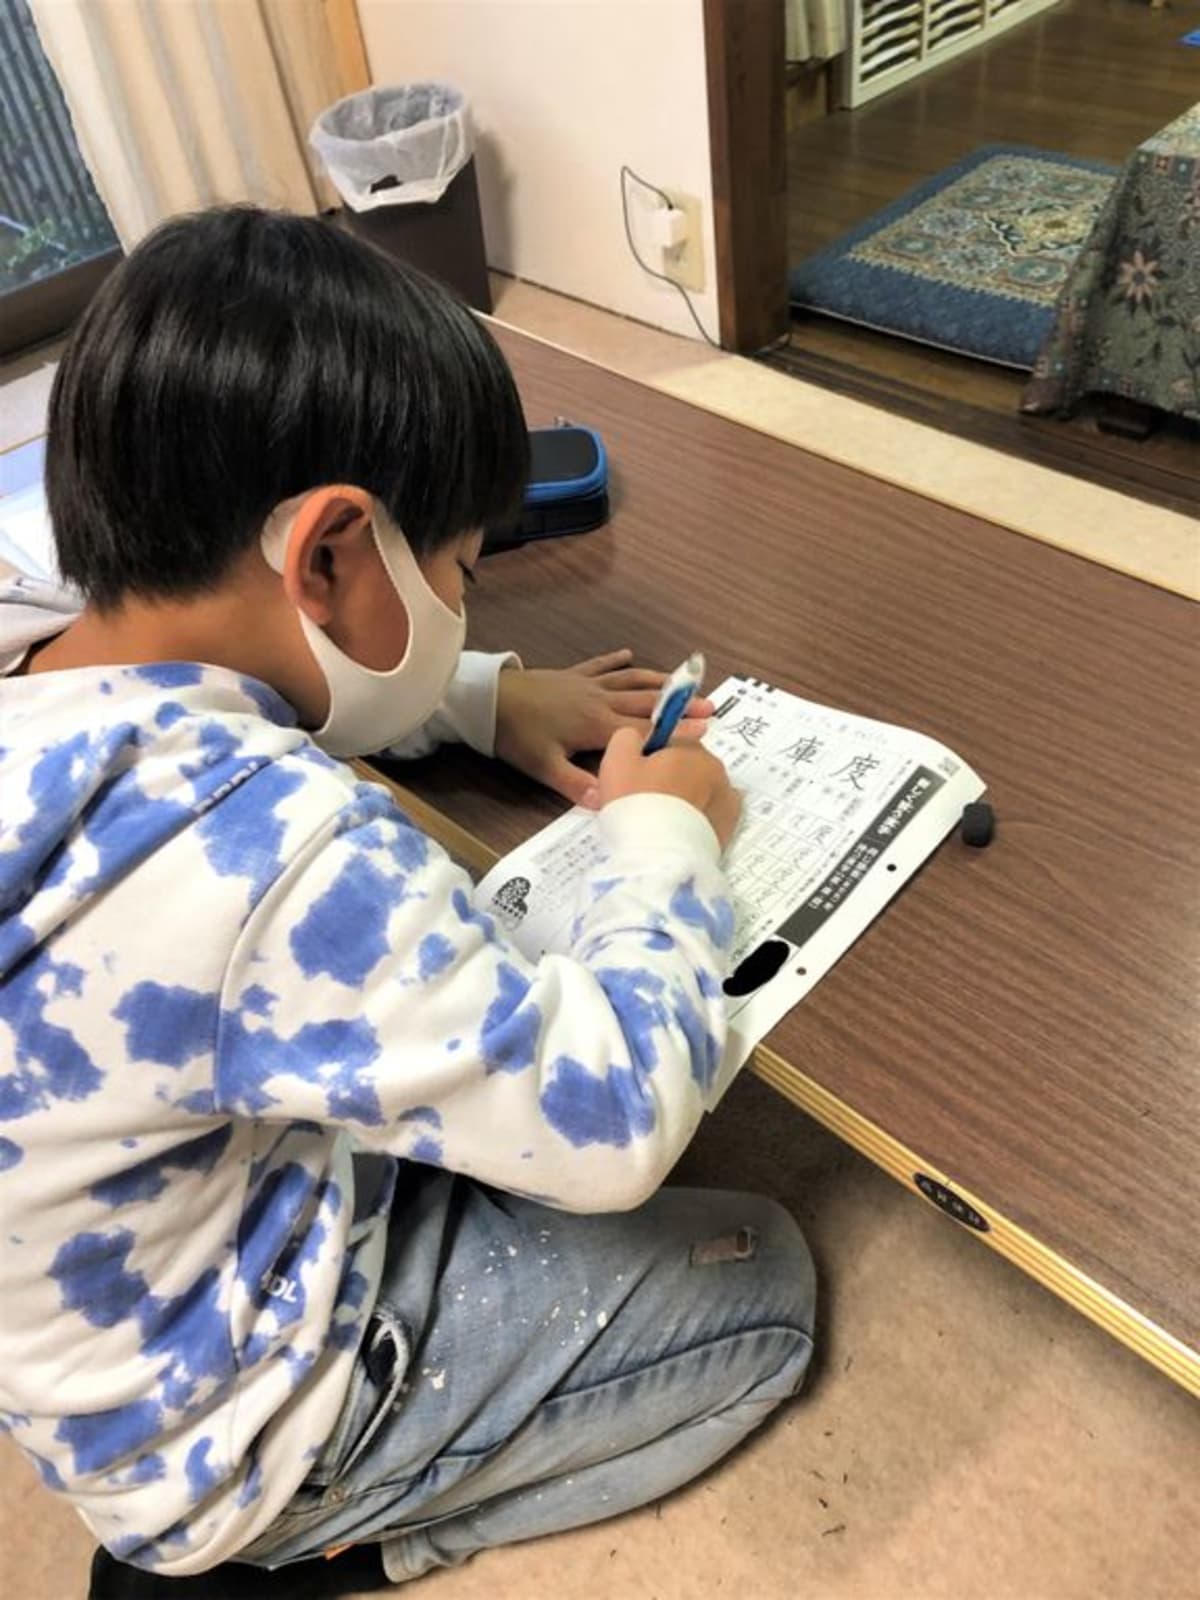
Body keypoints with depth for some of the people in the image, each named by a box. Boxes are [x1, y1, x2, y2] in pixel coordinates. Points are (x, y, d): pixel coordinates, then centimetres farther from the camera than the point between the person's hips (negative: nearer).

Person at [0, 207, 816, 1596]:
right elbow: (611, 1124, -31)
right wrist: (663, 839, -16)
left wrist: (486, 698, -2)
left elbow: (209, 684, 8)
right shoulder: (271, 854, -41)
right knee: (764, 1280, 4)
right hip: (228, 1432, -7)